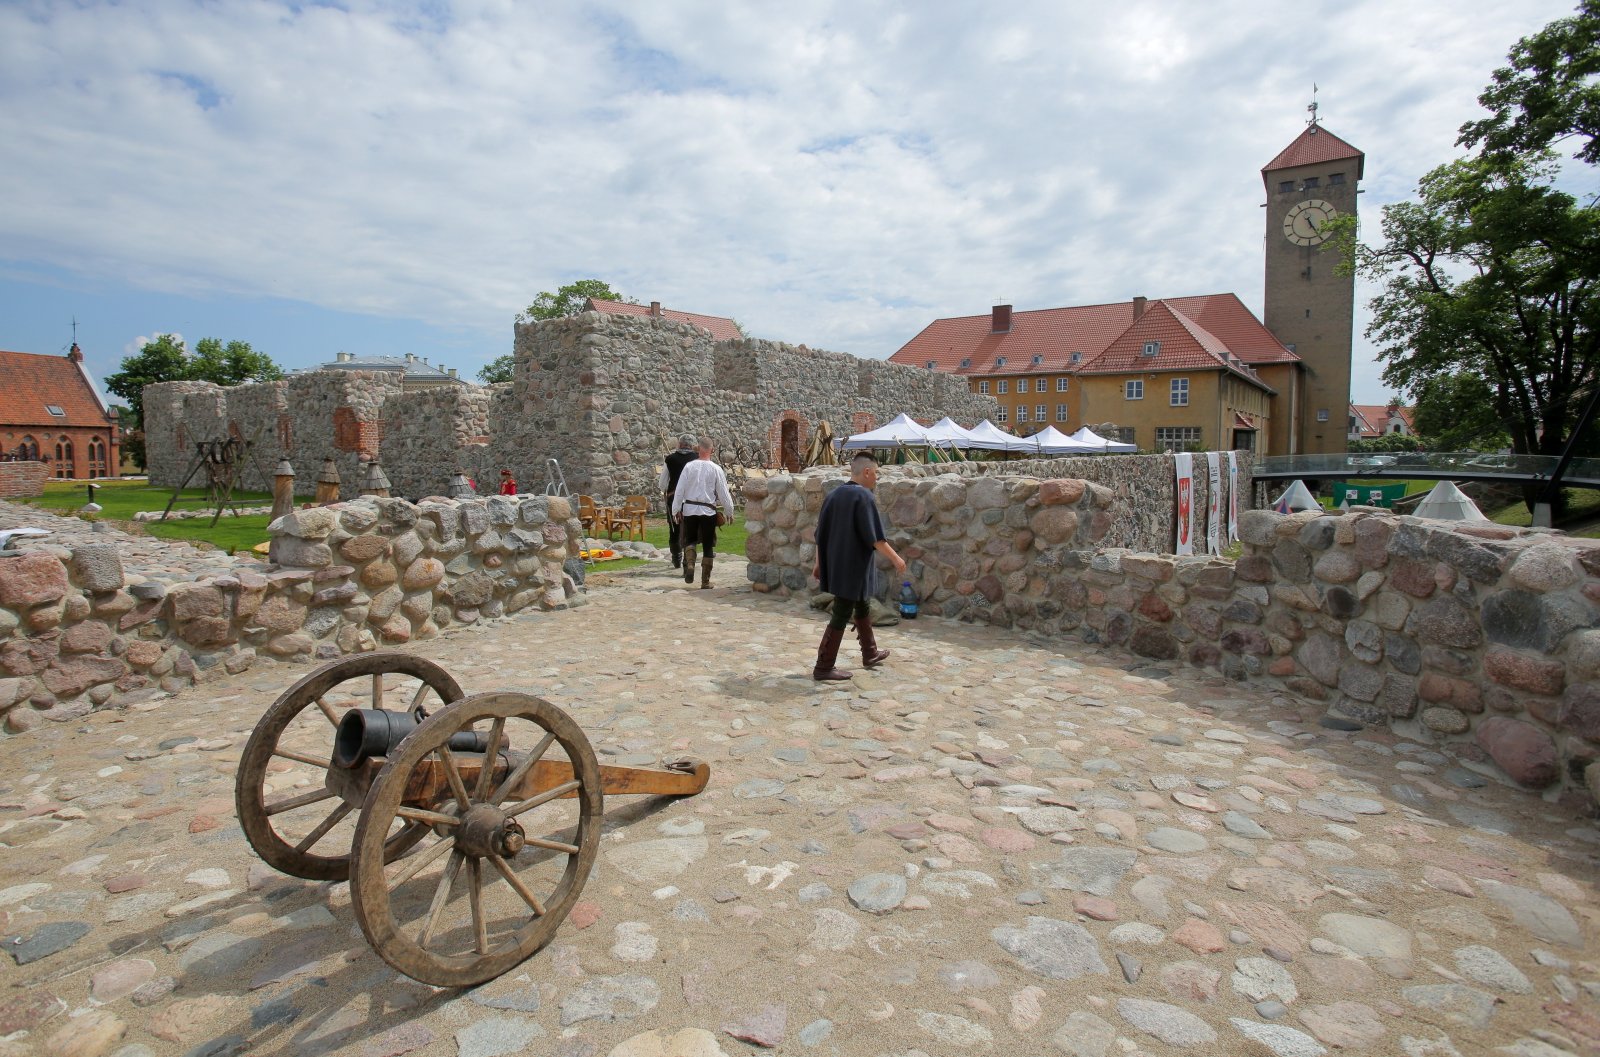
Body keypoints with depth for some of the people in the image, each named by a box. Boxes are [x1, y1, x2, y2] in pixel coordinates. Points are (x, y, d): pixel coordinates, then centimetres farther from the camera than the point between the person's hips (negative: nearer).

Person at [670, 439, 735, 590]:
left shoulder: (689, 466, -4)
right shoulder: (716, 469, -6)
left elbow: (680, 489, -2)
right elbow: (723, 493, -2)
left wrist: (676, 509, 8)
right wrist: (729, 511, 9)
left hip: (689, 509, 1)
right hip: (708, 511, -1)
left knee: (690, 540, 19)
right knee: (708, 546, 8)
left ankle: (690, 565, -9)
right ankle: (705, 582, 10)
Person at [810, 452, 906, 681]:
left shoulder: (834, 495, 6)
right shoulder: (863, 496, -17)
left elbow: (821, 533, 10)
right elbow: (875, 537, -19)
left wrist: (819, 563, 18)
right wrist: (895, 558, -8)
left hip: (836, 565, 9)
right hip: (854, 567, -8)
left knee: (862, 607, 23)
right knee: (841, 615, -2)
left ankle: (870, 654, 38)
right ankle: (823, 667, 3)